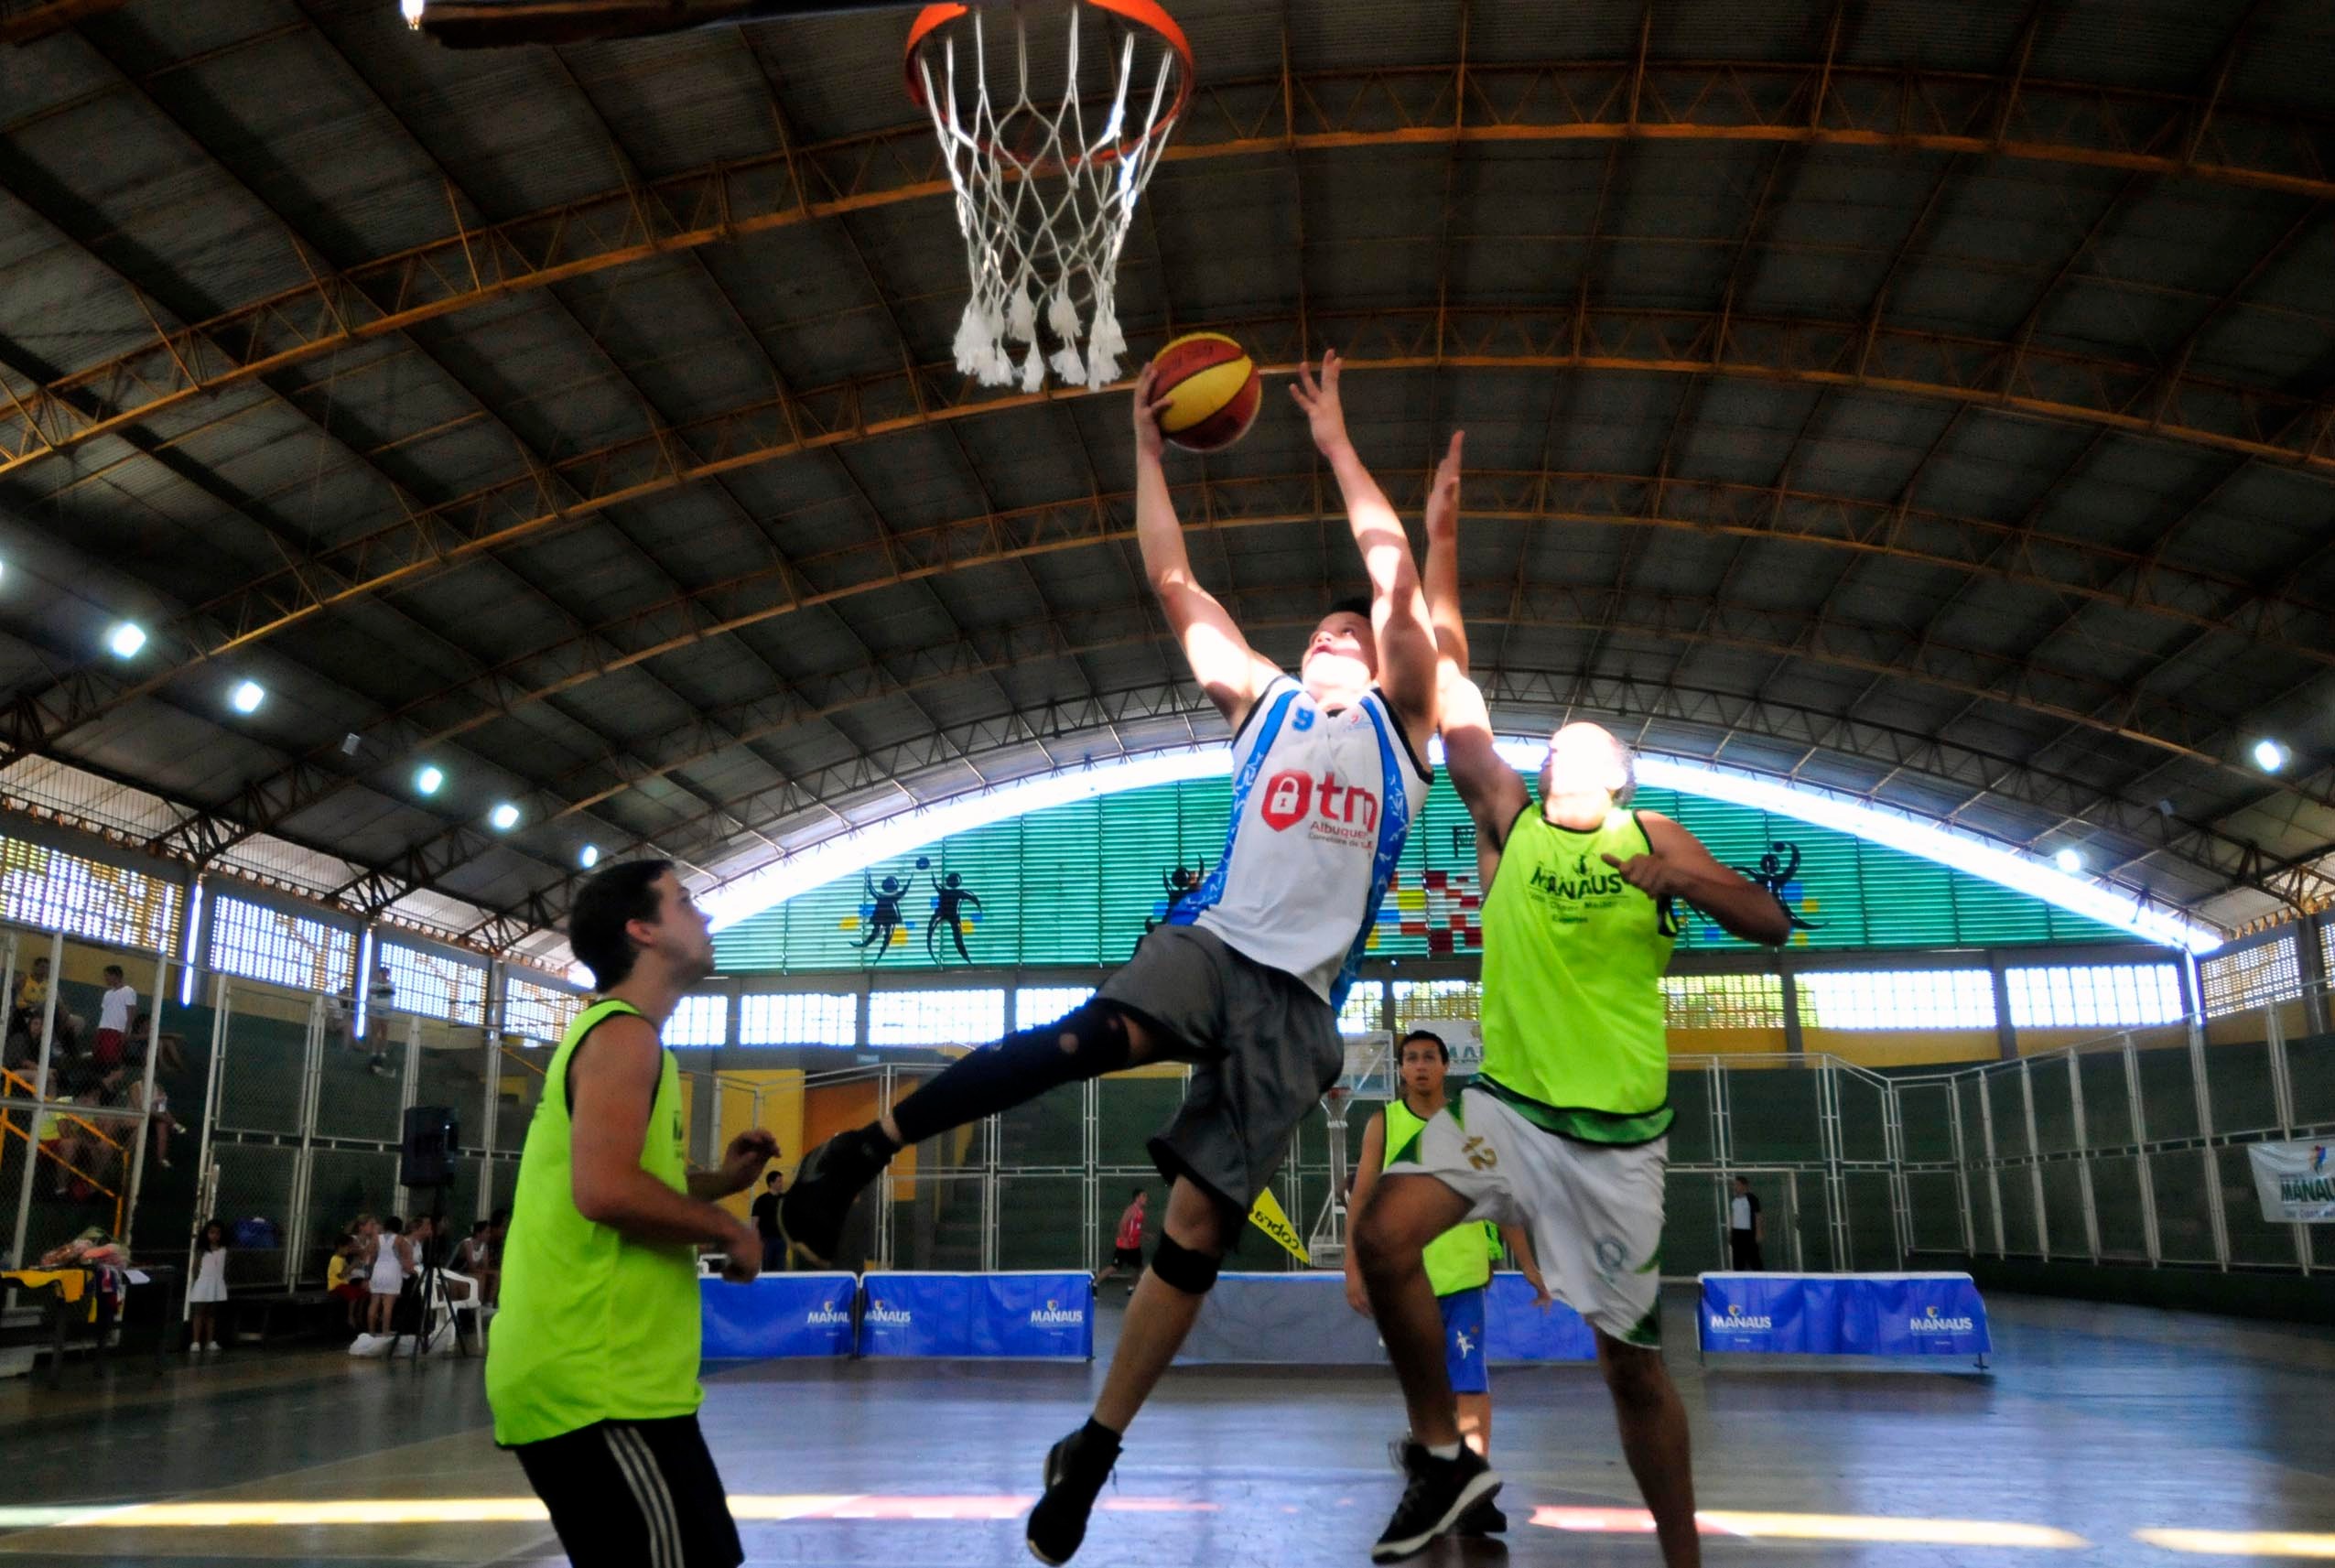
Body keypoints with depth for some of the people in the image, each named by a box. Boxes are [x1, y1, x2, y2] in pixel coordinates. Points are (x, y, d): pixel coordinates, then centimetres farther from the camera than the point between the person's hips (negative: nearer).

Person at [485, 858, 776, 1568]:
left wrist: (717, 1182, 14)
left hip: (595, 1372, 11)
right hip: (598, 1379, -11)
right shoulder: (624, 1035, -12)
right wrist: (729, 1232, -13)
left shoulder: (614, 1033, 19)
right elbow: (603, 1191, -26)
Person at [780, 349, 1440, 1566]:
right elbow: (1172, 581, 17)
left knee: (1198, 1221, -6)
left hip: (1297, 999, 0)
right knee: (1092, 1035, -34)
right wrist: (1146, 446, 19)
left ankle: (1092, 1453, 6)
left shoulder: (1398, 719, 15)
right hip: (1213, 944, 1)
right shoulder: (1262, 702, 20)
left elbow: (1397, 577, 4)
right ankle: (861, 1150, -26)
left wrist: (1335, 444, 8)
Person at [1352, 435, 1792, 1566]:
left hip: (1615, 1134, -1)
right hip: (1505, 1104, 2)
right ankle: (1444, 1456, 2)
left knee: (1631, 1361, 5)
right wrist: (1440, 540, -6)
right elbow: (1449, 676, -1)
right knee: (1383, 1236, -19)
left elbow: (1771, 925, -4)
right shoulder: (1508, 819, 4)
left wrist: (1684, 879, -23)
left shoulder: (1653, 838, 3)